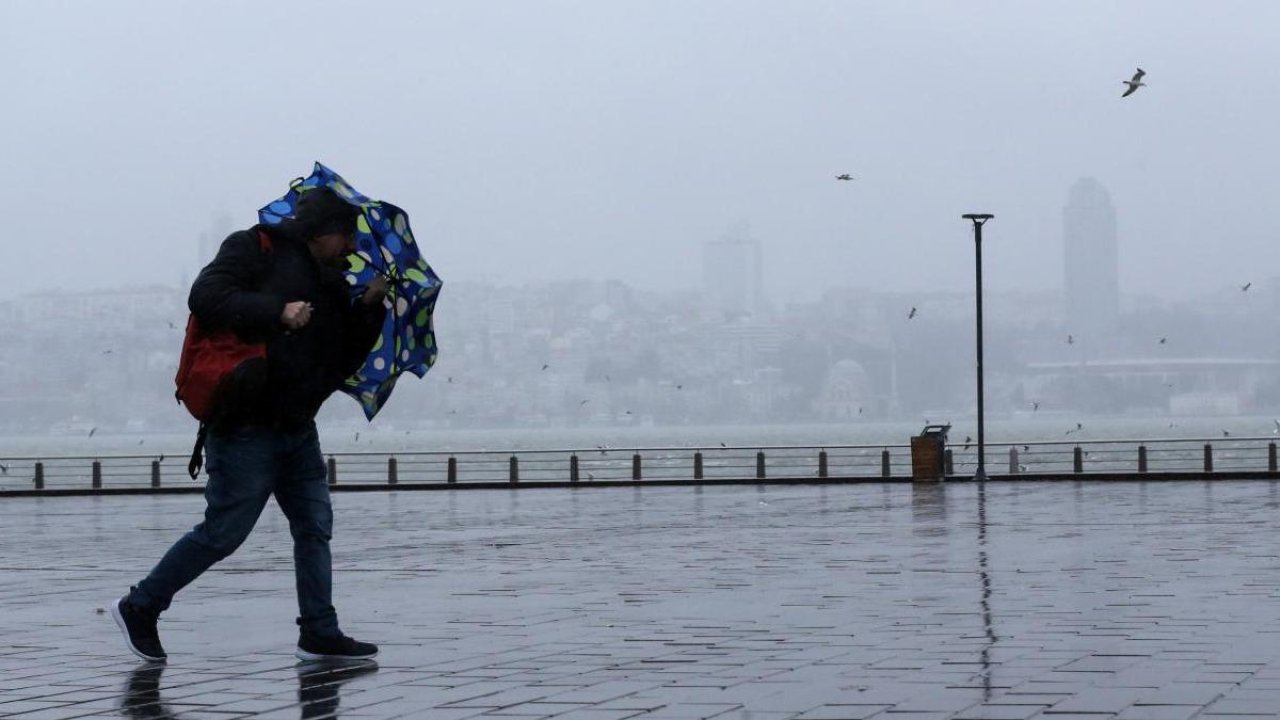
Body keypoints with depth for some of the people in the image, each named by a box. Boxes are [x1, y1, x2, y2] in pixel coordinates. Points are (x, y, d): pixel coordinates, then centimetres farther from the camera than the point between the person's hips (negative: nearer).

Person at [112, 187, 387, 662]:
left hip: (298, 428, 8)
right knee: (223, 531, -3)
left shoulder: (331, 283, 17)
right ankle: (140, 607, 11)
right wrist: (277, 311, -24)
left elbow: (344, 361, 15)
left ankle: (319, 634, 12)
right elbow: (206, 297, -20)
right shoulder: (256, 250, -6)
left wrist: (369, 308, 2)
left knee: (315, 527, 7)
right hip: (247, 425, -8)